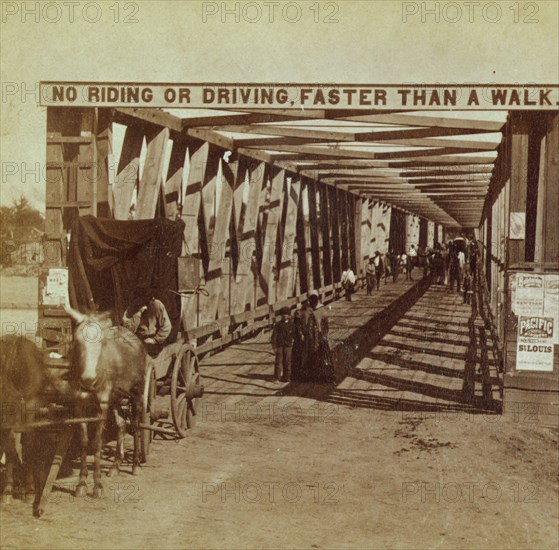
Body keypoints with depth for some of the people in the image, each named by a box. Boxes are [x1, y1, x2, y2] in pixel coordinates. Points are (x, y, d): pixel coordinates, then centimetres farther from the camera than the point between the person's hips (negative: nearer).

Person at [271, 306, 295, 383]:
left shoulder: (291, 324, 6)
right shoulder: (278, 324, 1)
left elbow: (293, 334, 13)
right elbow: (274, 336, 0)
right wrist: (274, 347, -5)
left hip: (288, 346, 2)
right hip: (279, 345, -2)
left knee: (287, 362, 3)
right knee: (278, 361, -3)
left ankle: (286, 377, 11)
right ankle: (277, 378, 1)